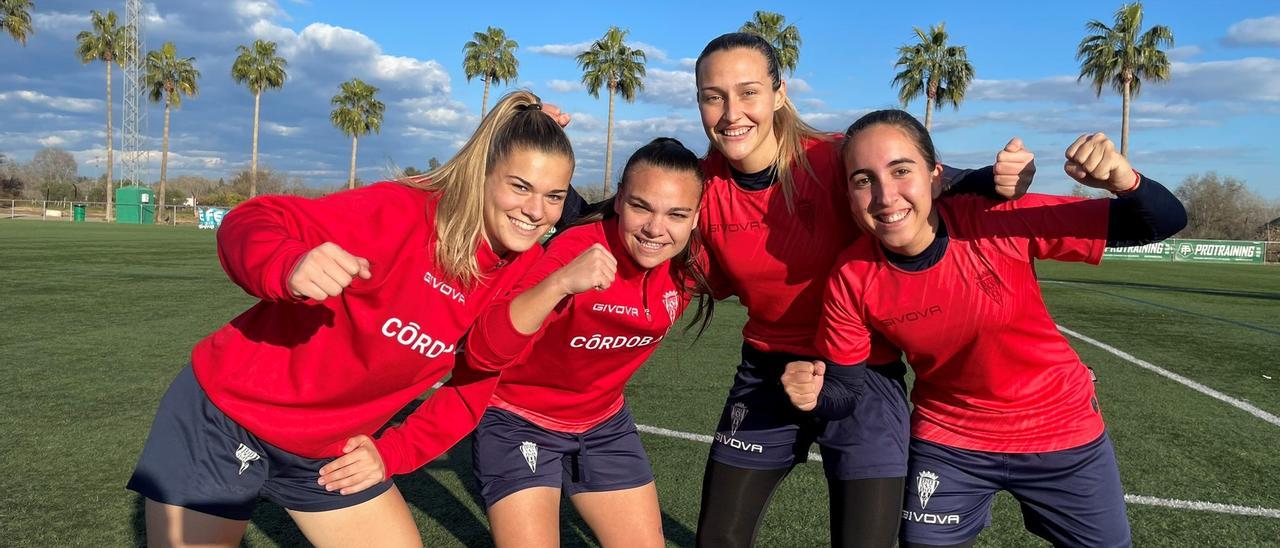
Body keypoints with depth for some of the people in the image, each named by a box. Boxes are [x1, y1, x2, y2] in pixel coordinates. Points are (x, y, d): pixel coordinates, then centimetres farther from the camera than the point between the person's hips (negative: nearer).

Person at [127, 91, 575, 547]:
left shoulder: (524, 273, -8)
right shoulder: (403, 211, -24)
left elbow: (476, 384, 3)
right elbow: (250, 223, -26)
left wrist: (394, 452, -2)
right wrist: (290, 268, -48)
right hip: (224, 421, -5)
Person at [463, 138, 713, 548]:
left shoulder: (689, 264, -14)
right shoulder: (578, 249, -29)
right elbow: (483, 353, -39)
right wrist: (561, 282, -52)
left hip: (604, 426, 5)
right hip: (519, 423, -5)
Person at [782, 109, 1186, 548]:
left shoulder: (1003, 221, -26)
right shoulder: (851, 281, -21)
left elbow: (1163, 224, -19)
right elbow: (845, 390, -9)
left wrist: (1125, 181, -40)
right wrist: (814, 394, -31)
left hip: (1062, 429, 0)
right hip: (947, 443, 0)